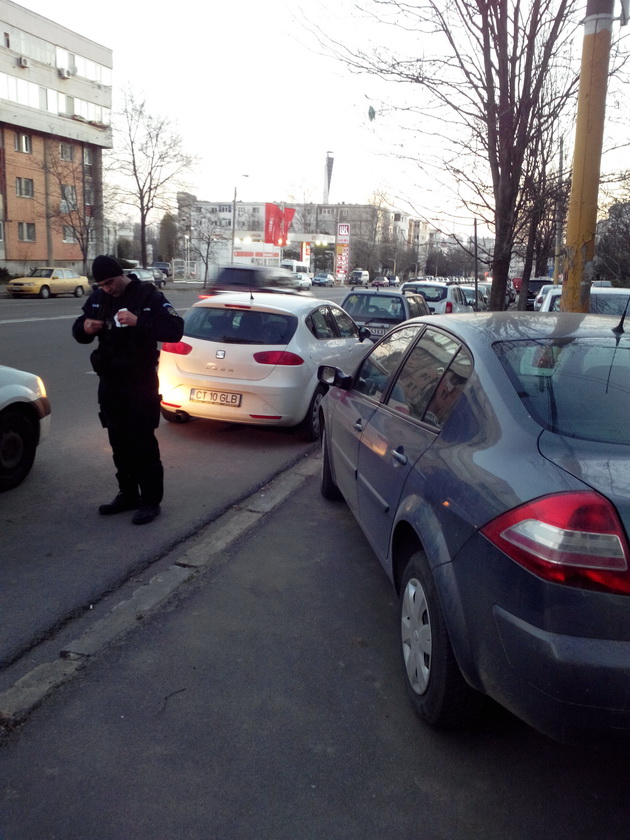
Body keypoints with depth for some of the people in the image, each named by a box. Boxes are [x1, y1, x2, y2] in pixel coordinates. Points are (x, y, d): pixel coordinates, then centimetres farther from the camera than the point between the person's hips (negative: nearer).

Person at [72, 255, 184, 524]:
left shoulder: (148, 295, -10)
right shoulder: (97, 298, 8)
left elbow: (175, 329, -19)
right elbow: (78, 330, 15)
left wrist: (139, 322, -31)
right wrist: (85, 327, -10)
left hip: (140, 383, -6)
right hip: (109, 382, 6)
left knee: (143, 442, -3)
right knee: (119, 441, 12)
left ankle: (150, 500, 7)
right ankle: (127, 494, 25)